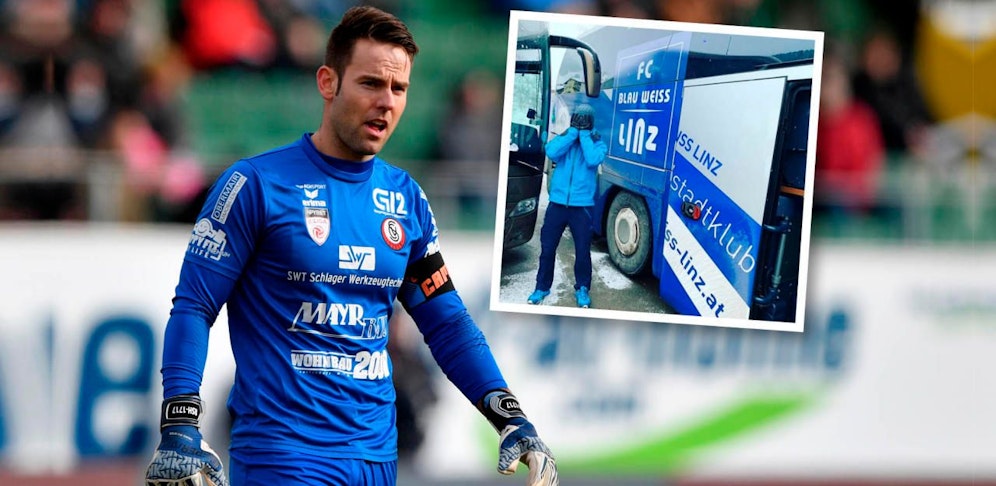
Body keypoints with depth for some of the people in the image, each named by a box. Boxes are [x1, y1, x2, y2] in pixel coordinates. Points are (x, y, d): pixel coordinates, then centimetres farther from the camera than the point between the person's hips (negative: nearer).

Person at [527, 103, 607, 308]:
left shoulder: (597, 143, 2)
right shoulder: (564, 138, 6)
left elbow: (593, 160, -20)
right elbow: (552, 152, -16)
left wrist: (584, 133, -13)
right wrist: (574, 131, -14)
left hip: (582, 206, -2)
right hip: (557, 202, 2)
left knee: (583, 250, 2)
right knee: (547, 248, 6)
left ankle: (582, 289, 19)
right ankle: (542, 287, 19)